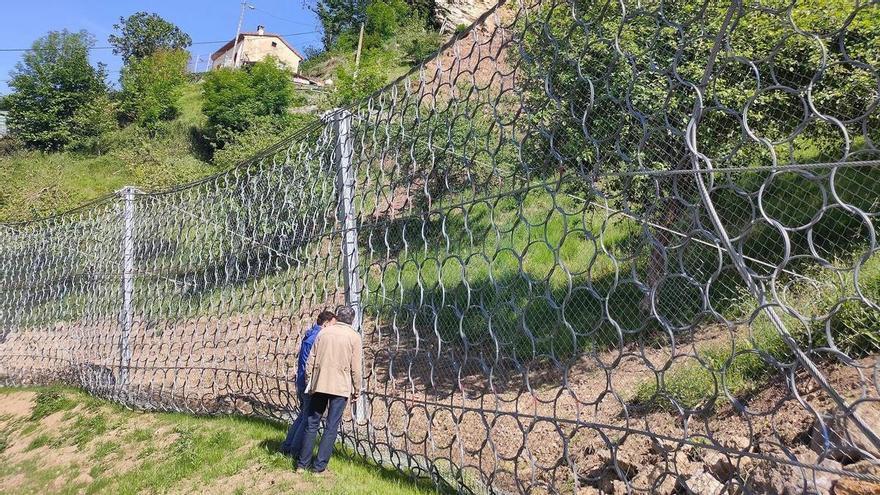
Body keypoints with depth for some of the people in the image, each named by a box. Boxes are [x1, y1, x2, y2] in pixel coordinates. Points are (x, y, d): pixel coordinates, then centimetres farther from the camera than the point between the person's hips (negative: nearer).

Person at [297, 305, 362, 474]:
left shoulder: (324, 332, 6)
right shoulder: (354, 337, -2)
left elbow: (311, 360, 6)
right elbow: (356, 368, -4)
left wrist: (310, 380, 15)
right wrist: (357, 390, 5)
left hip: (319, 384, 3)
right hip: (340, 387, -3)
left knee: (311, 423, 13)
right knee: (331, 427, 4)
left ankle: (303, 462, 17)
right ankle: (320, 465, 5)